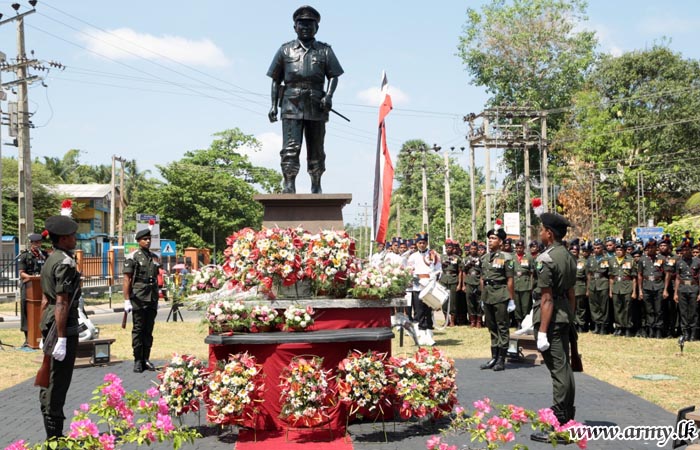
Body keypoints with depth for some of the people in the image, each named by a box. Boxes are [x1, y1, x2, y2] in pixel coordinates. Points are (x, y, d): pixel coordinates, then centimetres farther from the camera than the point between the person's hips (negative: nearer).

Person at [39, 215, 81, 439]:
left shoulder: (50, 260, 13)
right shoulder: (65, 263, -17)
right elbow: (62, 303, -22)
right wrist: (62, 339, -23)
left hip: (49, 324, 10)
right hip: (64, 326, -10)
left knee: (50, 380, 15)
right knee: (59, 381, -5)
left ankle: (52, 433, 25)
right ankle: (55, 436, 0)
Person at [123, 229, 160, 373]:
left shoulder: (154, 257, 14)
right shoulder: (132, 257, -4)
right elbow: (127, 280, -7)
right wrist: (127, 300, -13)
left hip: (152, 300, 6)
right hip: (138, 299, -5)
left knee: (148, 330, 8)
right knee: (138, 330, -1)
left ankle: (146, 359, 14)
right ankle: (138, 361, 4)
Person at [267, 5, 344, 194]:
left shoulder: (325, 51, 12)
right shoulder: (285, 50, 13)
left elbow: (333, 76, 6)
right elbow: (276, 80, 12)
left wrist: (329, 96, -12)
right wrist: (273, 105, 4)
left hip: (316, 106, 1)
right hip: (292, 105, -1)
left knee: (316, 149, 7)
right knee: (290, 147, -13)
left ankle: (316, 187, 15)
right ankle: (289, 185, -16)